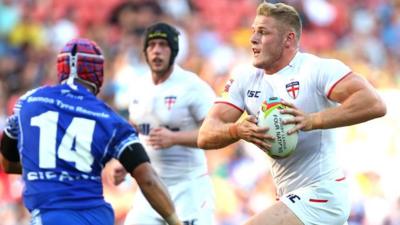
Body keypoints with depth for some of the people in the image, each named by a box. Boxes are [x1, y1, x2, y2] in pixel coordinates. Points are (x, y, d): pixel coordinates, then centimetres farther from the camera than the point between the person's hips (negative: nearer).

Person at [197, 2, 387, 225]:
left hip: (321, 195, -9)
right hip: (293, 197, 9)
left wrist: (312, 121, -33)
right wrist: (238, 130, -25)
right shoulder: (246, 81, 7)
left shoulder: (318, 69, -13)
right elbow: (206, 136, -2)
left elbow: (374, 104, -27)